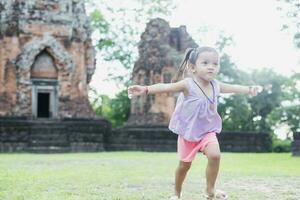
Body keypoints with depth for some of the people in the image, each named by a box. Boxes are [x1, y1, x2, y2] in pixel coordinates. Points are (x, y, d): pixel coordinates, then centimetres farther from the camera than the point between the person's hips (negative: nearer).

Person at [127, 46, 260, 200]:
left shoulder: (215, 85, -2)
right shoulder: (188, 84, -19)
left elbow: (232, 88, 18)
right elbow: (166, 87, -29)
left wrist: (248, 89, 20)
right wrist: (145, 89, -42)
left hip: (208, 131, 3)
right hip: (188, 132, -3)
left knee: (215, 155, -21)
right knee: (184, 165, 8)